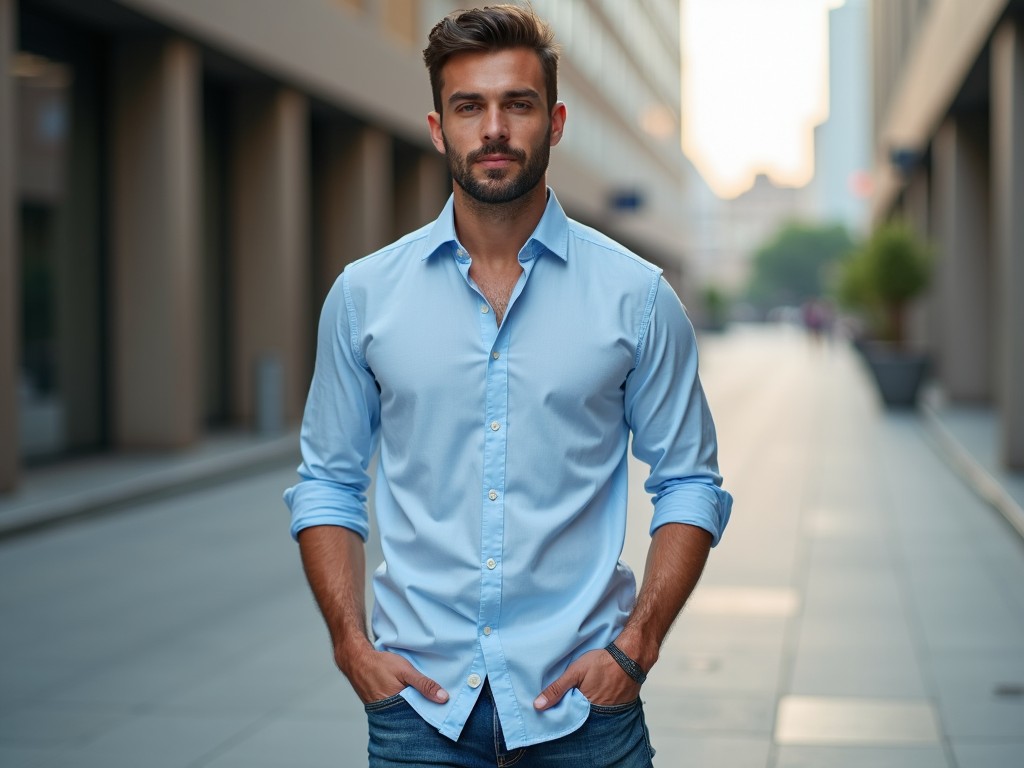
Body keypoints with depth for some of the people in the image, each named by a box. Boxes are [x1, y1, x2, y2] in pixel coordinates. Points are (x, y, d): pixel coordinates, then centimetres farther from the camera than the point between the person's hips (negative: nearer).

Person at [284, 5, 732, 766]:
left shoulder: (637, 295, -1)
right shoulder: (365, 294, 3)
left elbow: (690, 485, 3)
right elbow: (327, 485, 8)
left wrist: (637, 646, -7)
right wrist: (352, 644, -3)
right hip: (419, 700, 1)